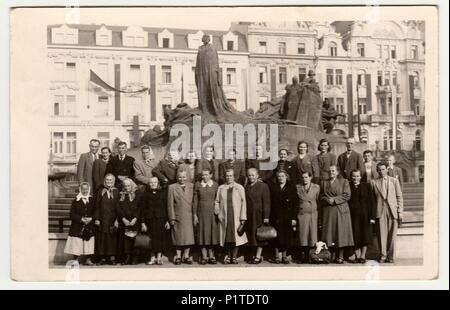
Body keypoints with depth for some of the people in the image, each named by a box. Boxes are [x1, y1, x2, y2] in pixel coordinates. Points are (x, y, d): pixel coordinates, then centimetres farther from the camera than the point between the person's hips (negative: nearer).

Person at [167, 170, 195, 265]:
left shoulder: (191, 186, 9)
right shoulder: (172, 187, 2)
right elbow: (170, 204, 0)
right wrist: (172, 218, -5)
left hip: (189, 217, 2)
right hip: (177, 217, -2)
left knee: (189, 236, 3)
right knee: (178, 237, 4)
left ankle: (186, 256, 14)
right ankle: (178, 256, 15)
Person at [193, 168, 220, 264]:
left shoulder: (215, 185, 4)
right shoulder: (198, 185, 2)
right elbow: (195, 200, 3)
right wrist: (195, 215, -1)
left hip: (212, 212, 1)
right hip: (201, 212, 0)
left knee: (212, 233, 3)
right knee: (203, 234, 2)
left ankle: (211, 256, 12)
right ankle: (204, 257, 9)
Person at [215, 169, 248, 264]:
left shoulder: (240, 188, 4)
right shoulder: (220, 188, 10)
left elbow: (243, 202, 1)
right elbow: (217, 202, 13)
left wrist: (243, 217, -6)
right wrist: (218, 213, -3)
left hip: (236, 217, -1)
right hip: (224, 217, 1)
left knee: (236, 236, -2)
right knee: (226, 237, 4)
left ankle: (234, 257, 6)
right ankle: (228, 256, 15)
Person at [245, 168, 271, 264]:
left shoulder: (263, 186, -6)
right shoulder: (247, 187, 10)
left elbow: (266, 203, -9)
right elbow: (245, 201, 9)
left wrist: (266, 216, -15)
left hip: (259, 215, -5)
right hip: (249, 215, 5)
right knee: (251, 235, 6)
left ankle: (258, 256, 4)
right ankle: (257, 255, 13)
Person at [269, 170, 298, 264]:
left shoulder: (292, 187, 5)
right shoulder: (273, 188, 8)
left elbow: (295, 204, 0)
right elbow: (270, 204, 5)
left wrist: (294, 218, -7)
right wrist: (270, 217, -3)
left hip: (288, 217, 0)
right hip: (277, 217, 0)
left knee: (287, 238, 4)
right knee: (278, 238, -2)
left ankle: (284, 256, 14)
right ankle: (278, 256, 2)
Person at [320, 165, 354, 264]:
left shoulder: (344, 181, 5)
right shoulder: (325, 183, 17)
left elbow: (347, 195, -4)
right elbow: (322, 196, 14)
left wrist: (334, 199, -10)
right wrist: (328, 200, -7)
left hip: (341, 210, -3)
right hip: (328, 211, 3)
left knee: (341, 233, -5)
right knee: (330, 233, -2)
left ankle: (340, 257, -2)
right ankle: (332, 255, 2)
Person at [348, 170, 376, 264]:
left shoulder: (367, 186, 4)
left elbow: (372, 202, 2)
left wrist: (372, 216, -5)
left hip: (365, 215, 0)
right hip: (353, 215, 0)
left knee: (365, 236, 3)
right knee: (355, 236, 1)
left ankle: (363, 256, 13)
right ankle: (357, 256, 12)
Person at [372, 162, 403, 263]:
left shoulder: (394, 180, 9)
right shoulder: (374, 182, 8)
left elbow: (399, 197, 8)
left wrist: (400, 211, 1)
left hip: (393, 210, 0)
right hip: (380, 210, 0)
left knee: (392, 234, 1)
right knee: (382, 234, -1)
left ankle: (390, 256, 10)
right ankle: (382, 256, 8)